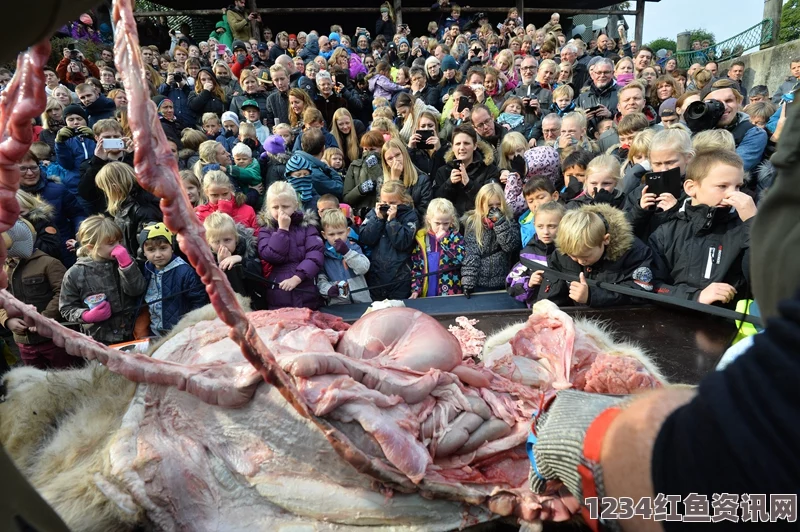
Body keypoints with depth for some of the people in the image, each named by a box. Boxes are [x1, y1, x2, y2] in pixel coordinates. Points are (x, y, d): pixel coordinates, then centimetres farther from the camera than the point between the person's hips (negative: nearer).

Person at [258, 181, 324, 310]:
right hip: (277, 296, 0)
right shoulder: (265, 231, 6)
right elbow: (271, 256, -11)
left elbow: (316, 255, -10)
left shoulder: (307, 227, 4)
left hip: (306, 294, 0)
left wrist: (297, 277, -19)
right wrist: (282, 229, -10)